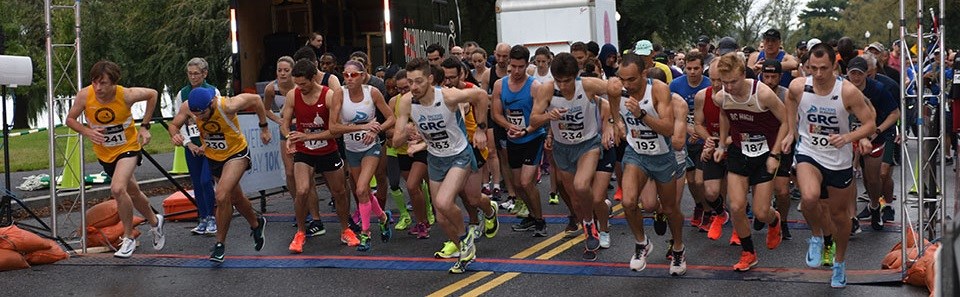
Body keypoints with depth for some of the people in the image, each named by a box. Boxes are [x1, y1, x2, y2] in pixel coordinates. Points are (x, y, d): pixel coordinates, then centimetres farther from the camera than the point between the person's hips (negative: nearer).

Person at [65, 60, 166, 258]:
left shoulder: (126, 95, -25)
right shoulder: (85, 96, -20)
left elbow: (152, 94, -6)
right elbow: (70, 119, -5)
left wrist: (145, 126, -6)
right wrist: (87, 132, -25)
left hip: (128, 147, -4)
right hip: (104, 152, 4)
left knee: (117, 189, -27)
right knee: (132, 192, 20)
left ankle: (129, 238, -9)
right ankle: (155, 222, 47)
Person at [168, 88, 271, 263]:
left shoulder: (227, 106, -34)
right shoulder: (187, 107, -23)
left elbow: (255, 99, -17)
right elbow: (173, 125, -5)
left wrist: (264, 128, -8)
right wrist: (174, 135, -29)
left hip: (236, 153, -5)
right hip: (213, 157, 5)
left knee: (222, 196, -23)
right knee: (235, 198, 20)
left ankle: (220, 244, -6)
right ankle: (256, 225, 48)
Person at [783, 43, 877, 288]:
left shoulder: (848, 91, -20)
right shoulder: (798, 87, -14)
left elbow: (870, 124, -13)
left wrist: (848, 137, -30)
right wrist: (792, 132, 12)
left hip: (839, 160, 0)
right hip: (808, 153, 0)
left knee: (839, 214, 15)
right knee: (809, 197, -30)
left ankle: (840, 262, 42)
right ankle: (817, 236, 2)